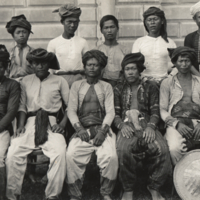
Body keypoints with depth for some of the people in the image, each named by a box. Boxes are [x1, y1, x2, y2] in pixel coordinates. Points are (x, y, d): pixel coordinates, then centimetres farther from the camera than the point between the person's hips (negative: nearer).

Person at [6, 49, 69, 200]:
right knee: (13, 152, -23)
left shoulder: (59, 81, 11)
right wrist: (21, 125, -2)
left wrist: (63, 124, -8)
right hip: (31, 122, 2)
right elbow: (23, 106, 15)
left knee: (60, 152, -30)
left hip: (51, 122, -2)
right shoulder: (26, 81, 19)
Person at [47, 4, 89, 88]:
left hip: (78, 79, 1)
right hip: (60, 79, -1)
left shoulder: (82, 42, 8)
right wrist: (57, 72, -7)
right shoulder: (53, 43, 5)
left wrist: (82, 71, -5)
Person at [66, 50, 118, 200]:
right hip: (82, 130, 1)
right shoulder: (76, 86, 18)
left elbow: (110, 111, 6)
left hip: (102, 129, 0)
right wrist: (79, 128, -10)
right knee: (71, 155, -28)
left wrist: (103, 130, -12)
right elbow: (71, 110, 8)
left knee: (111, 156, -28)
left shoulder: (107, 87, 17)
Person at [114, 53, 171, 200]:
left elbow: (155, 111, 8)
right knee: (124, 149, -36)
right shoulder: (118, 89, 20)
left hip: (146, 123, 1)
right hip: (126, 125, 0)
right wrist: (121, 125, -10)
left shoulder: (150, 87, 18)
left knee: (162, 149, -32)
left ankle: (154, 188, -8)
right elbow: (115, 113, 11)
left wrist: (151, 126, -12)